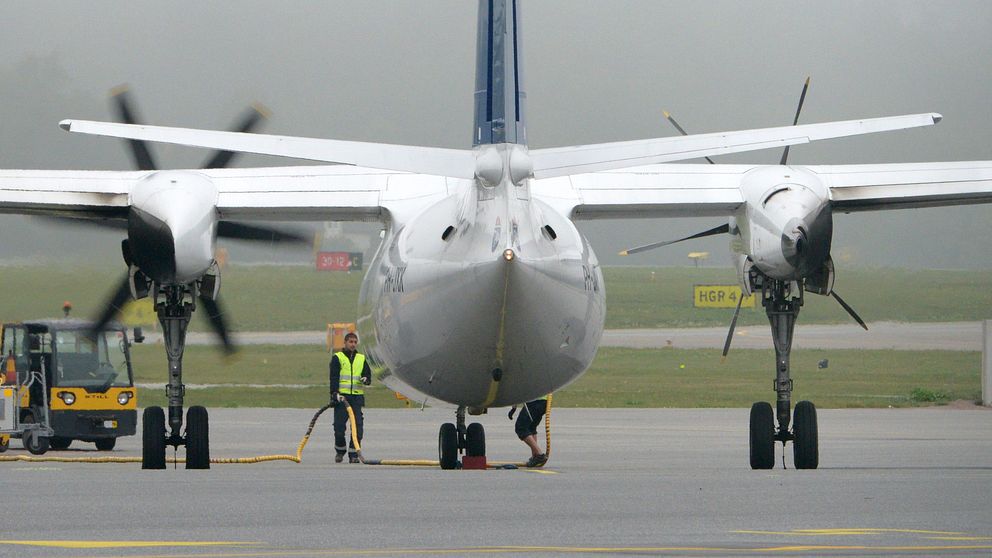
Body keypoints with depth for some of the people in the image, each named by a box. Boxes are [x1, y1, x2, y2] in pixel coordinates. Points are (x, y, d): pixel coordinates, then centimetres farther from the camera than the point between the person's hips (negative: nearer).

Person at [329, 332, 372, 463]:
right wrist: (335, 393, -17)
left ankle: (353, 454, -2)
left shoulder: (362, 359, 15)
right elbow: (334, 377, -4)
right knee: (339, 426, -3)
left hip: (357, 396, 2)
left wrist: (366, 379, -8)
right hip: (341, 397, -2)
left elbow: (368, 374, 18)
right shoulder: (337, 358, 4)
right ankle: (340, 451, 19)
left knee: (358, 426, -7)